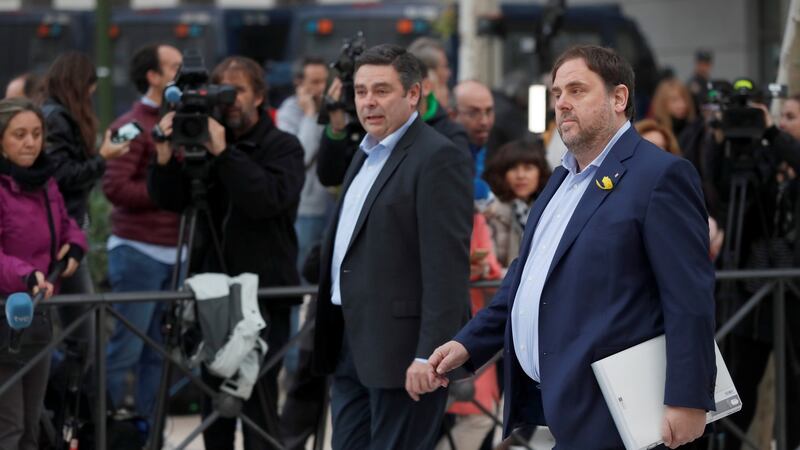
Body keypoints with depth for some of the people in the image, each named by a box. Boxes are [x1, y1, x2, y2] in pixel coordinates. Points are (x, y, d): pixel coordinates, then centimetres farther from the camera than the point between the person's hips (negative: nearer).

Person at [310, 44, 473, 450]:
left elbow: (447, 266, -18)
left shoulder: (439, 158, -12)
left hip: (401, 351, -9)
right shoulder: (366, 155, 17)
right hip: (352, 346, 9)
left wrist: (430, 354, -23)